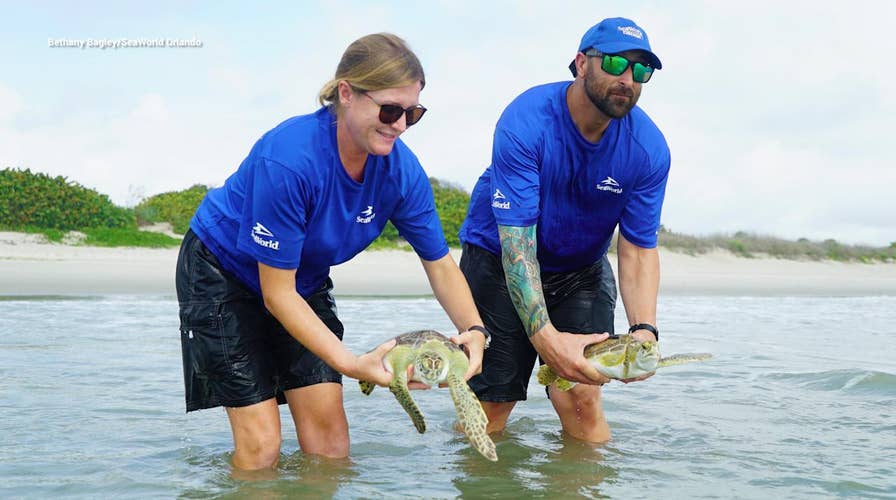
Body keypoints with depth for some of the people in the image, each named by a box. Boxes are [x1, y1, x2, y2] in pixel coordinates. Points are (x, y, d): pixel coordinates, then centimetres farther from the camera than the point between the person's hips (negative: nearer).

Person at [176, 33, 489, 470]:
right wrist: (350, 364, -38)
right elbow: (277, 293, -30)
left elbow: (439, 263, -7)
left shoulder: (401, 168, -19)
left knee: (329, 434, -3)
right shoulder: (287, 159, -36)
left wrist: (473, 329, -26)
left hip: (305, 279, 6)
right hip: (223, 271, -5)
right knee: (261, 443, -10)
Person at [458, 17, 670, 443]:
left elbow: (638, 249, -14)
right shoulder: (525, 123, -29)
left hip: (581, 269, 3)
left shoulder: (648, 148, -17)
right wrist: (544, 335, -46)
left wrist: (643, 328, -33)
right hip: (499, 259, -3)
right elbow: (516, 240, -34)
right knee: (489, 407, -3)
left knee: (583, 402, -11)